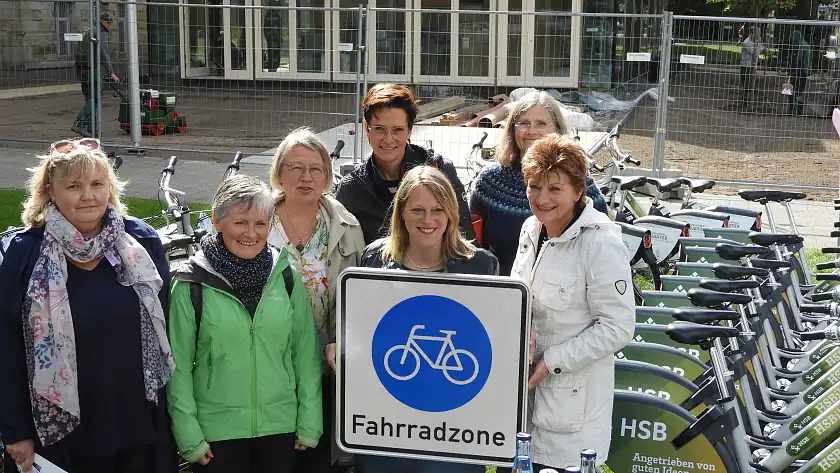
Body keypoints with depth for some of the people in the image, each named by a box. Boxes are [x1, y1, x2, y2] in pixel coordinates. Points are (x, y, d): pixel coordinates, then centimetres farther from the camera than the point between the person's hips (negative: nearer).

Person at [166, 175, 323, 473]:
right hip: (215, 432, -2)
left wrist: (310, 423, 1)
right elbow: (178, 366, -4)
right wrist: (188, 435, -7)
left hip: (281, 427, 2)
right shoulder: (192, 284, -6)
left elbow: (306, 353, 3)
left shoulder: (286, 277, 1)